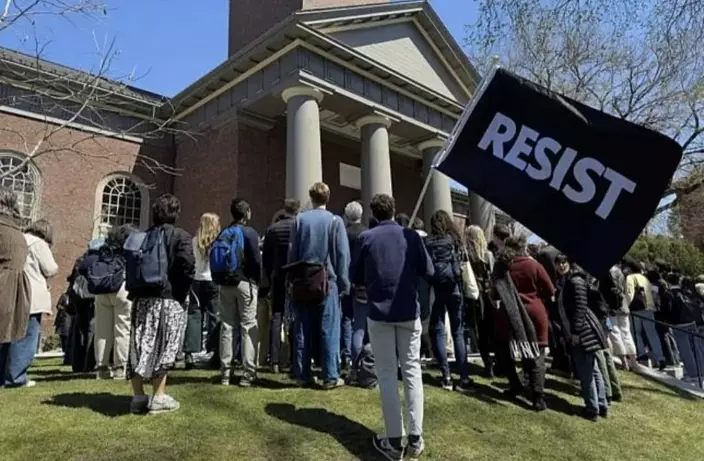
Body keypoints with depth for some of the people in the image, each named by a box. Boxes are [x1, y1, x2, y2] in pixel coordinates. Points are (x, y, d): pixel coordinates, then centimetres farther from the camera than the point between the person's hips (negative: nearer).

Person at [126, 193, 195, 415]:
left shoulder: (142, 237, 11)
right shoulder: (180, 236, -6)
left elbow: (130, 268, 11)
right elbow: (187, 268, -16)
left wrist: (135, 293, 14)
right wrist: (181, 295, -6)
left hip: (141, 298, 5)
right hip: (167, 299, -5)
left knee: (140, 347, 9)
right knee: (163, 348, 1)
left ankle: (138, 396, 16)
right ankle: (159, 397, 4)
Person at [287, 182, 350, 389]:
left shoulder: (300, 220, 3)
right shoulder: (335, 221, -3)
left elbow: (292, 253, 5)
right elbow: (343, 255, -4)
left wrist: (293, 278, 11)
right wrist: (343, 284, 1)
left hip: (302, 281, 3)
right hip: (327, 281, -2)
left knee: (302, 330, 9)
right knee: (329, 330, 3)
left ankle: (302, 374, 17)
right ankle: (330, 377, 6)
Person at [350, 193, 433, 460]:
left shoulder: (367, 238, -3)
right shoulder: (411, 236, 0)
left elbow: (356, 277, 2)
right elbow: (428, 271, 3)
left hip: (379, 313, -1)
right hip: (409, 311, 1)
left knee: (387, 374, 5)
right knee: (412, 371, 9)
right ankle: (415, 438, 12)